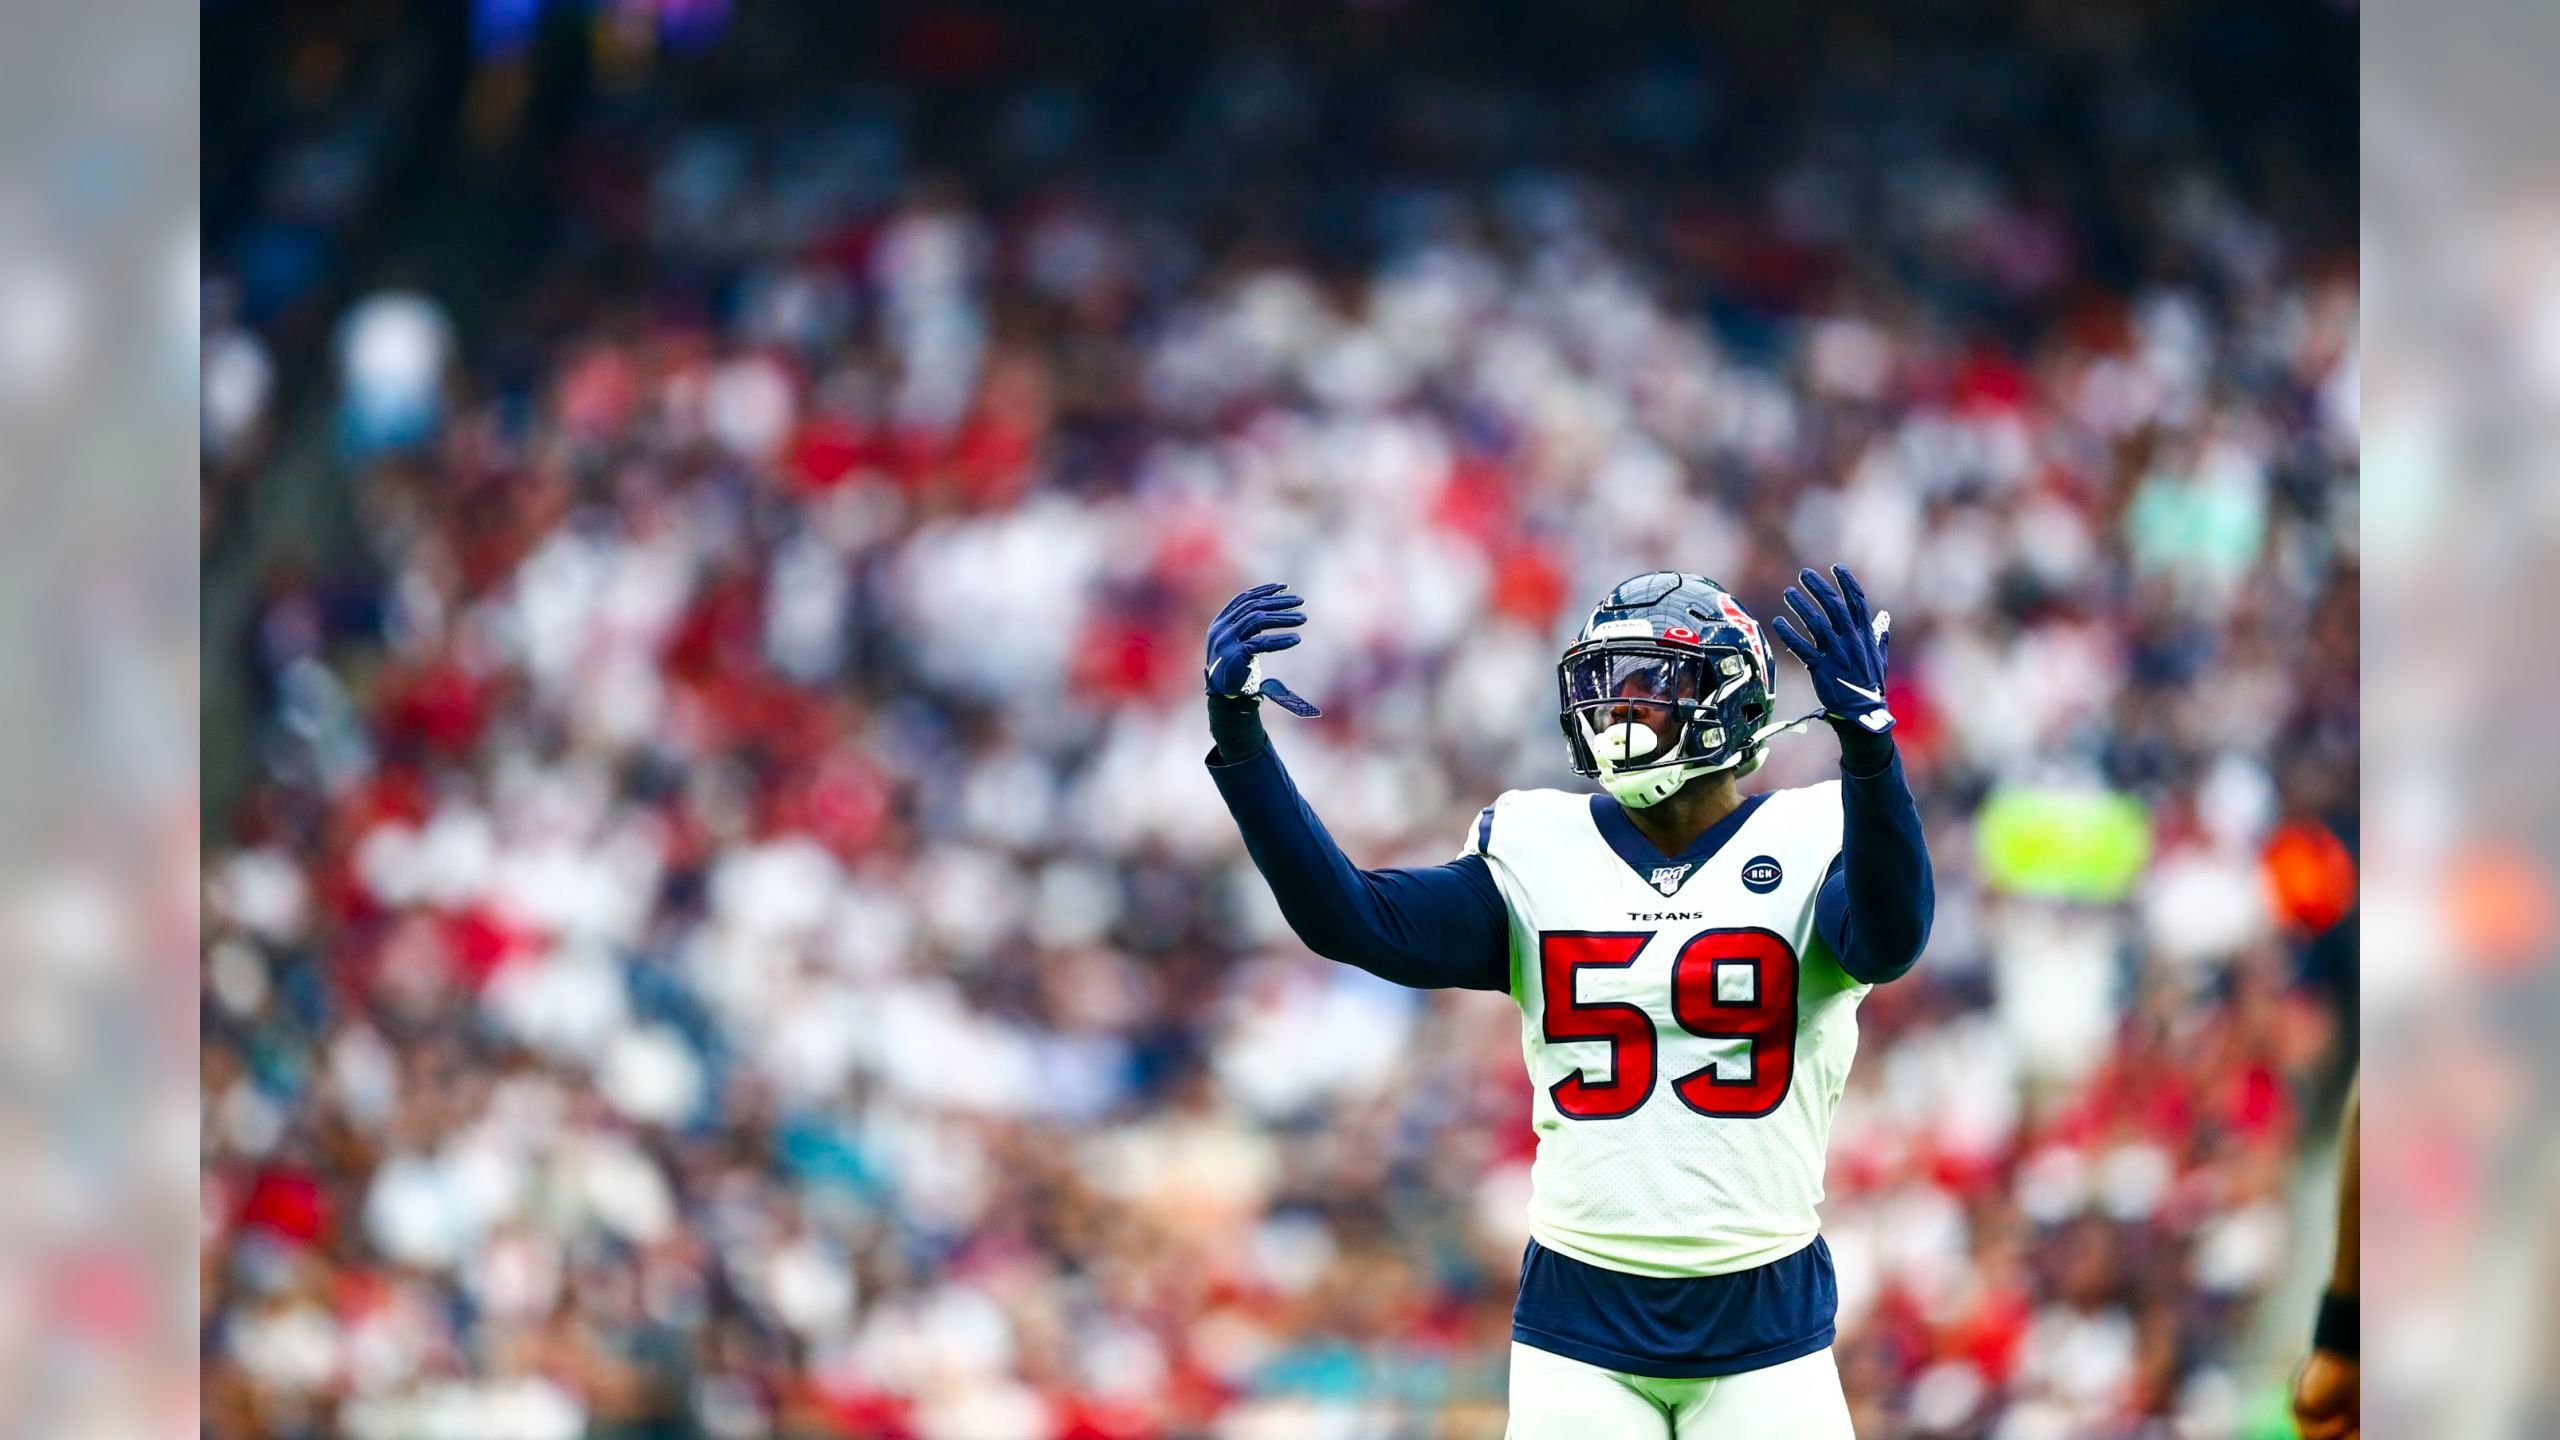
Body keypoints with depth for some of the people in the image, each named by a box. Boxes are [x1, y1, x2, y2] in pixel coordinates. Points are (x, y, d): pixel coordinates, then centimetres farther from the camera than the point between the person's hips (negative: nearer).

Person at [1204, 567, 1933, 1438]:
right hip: (1581, 1324, 2)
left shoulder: (1807, 849, -3)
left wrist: (1866, 742, -41)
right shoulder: (1538, 860, 3)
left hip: (1763, 1325, -2)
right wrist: (1238, 740, -15)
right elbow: (1346, 917, -6)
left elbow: (1890, 939, -25)